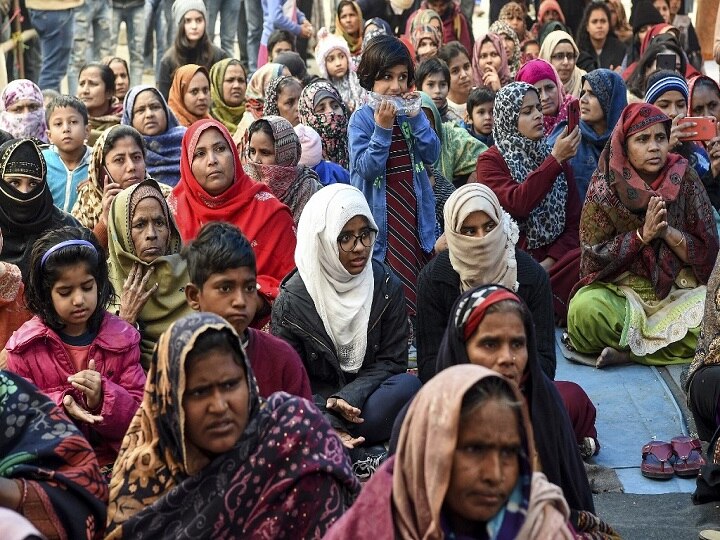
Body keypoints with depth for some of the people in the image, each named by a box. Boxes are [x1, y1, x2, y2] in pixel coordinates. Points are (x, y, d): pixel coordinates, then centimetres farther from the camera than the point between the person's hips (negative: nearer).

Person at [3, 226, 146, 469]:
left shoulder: (121, 338, 7)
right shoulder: (24, 346, 4)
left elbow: (142, 414, 4)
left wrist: (103, 398, -15)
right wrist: (59, 405, -16)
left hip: (112, 463, 1)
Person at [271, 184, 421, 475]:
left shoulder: (387, 286, -4)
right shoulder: (291, 301, -10)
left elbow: (392, 360, -2)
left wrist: (350, 397, -20)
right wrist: (325, 425, -25)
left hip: (364, 398, 3)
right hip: (314, 405, -2)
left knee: (408, 385, -31)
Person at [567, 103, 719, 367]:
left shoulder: (684, 178, -1)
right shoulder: (605, 186, -5)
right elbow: (594, 255, -7)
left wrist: (668, 232, -18)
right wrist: (643, 234, -18)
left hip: (679, 288, 1)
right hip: (621, 289, -1)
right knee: (584, 308, -33)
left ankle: (629, 349, -15)